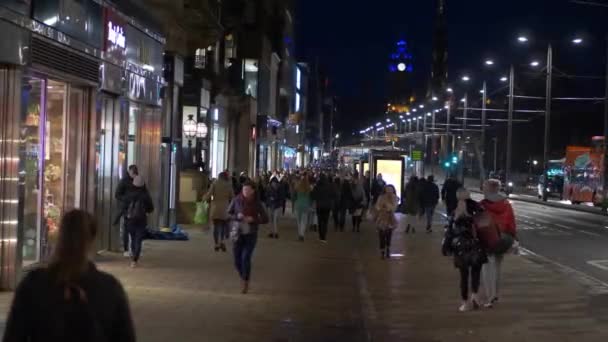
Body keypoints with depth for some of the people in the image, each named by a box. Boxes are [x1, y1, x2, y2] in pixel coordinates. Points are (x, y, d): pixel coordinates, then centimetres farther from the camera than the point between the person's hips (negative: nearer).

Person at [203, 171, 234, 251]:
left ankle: (217, 244, 6)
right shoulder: (228, 185, 1)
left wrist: (204, 198, 12)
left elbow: (209, 194, -7)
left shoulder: (215, 184, 1)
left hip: (215, 208, 1)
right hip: (224, 208, -1)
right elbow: (232, 197, -1)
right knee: (225, 225, 7)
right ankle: (222, 241, -13)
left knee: (216, 226, 7)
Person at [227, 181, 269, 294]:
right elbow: (228, 214, 2)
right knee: (237, 260, 3)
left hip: (251, 234, -2)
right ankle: (244, 278, 33)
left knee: (246, 257, -15)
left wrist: (253, 219, -17)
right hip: (238, 234, 2)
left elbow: (265, 219, -2)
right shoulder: (236, 200, -4)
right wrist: (237, 216, -17)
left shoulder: (257, 203, -6)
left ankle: (246, 284, 1)